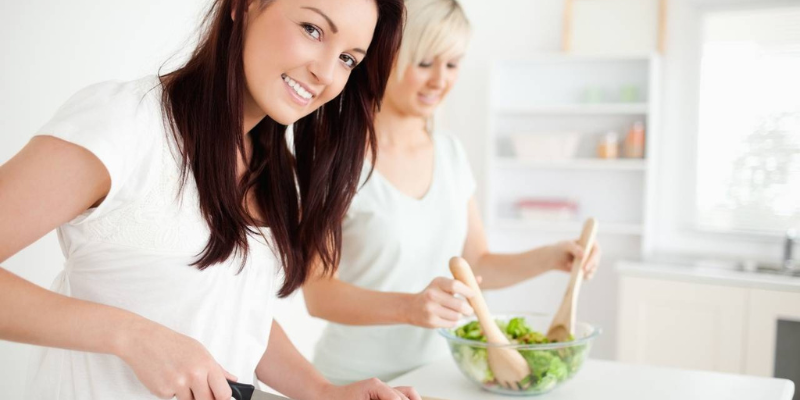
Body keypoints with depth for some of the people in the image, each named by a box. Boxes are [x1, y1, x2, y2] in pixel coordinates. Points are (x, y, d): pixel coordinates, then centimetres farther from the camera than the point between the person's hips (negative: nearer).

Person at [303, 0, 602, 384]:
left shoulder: (450, 152, 3)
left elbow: (476, 264, 10)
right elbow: (317, 292, -17)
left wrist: (548, 258, -7)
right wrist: (409, 307, -32)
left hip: (433, 370, 4)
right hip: (357, 380, -4)